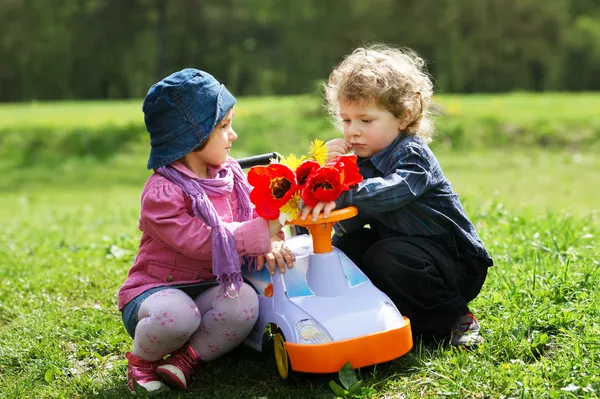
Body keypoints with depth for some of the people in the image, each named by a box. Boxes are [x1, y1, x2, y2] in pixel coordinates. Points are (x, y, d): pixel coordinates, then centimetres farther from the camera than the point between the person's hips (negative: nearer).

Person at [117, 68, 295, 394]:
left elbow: (254, 215, 6)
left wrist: (270, 242, -18)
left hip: (208, 288, 5)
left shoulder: (229, 174, 5)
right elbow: (200, 240, -27)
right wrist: (259, 233, -29)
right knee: (178, 314, -39)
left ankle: (187, 359, -11)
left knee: (245, 301, -27)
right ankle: (142, 360, -5)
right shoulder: (162, 193, -19)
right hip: (156, 288, -5)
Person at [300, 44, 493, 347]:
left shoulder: (412, 154, -18)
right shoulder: (359, 160, 4)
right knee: (345, 247, -3)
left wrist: (341, 196, -53)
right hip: (401, 246, 8)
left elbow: (392, 191, -43)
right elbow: (349, 225, -6)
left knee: (386, 257, -31)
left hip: (457, 263, -8)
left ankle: (449, 318, -13)